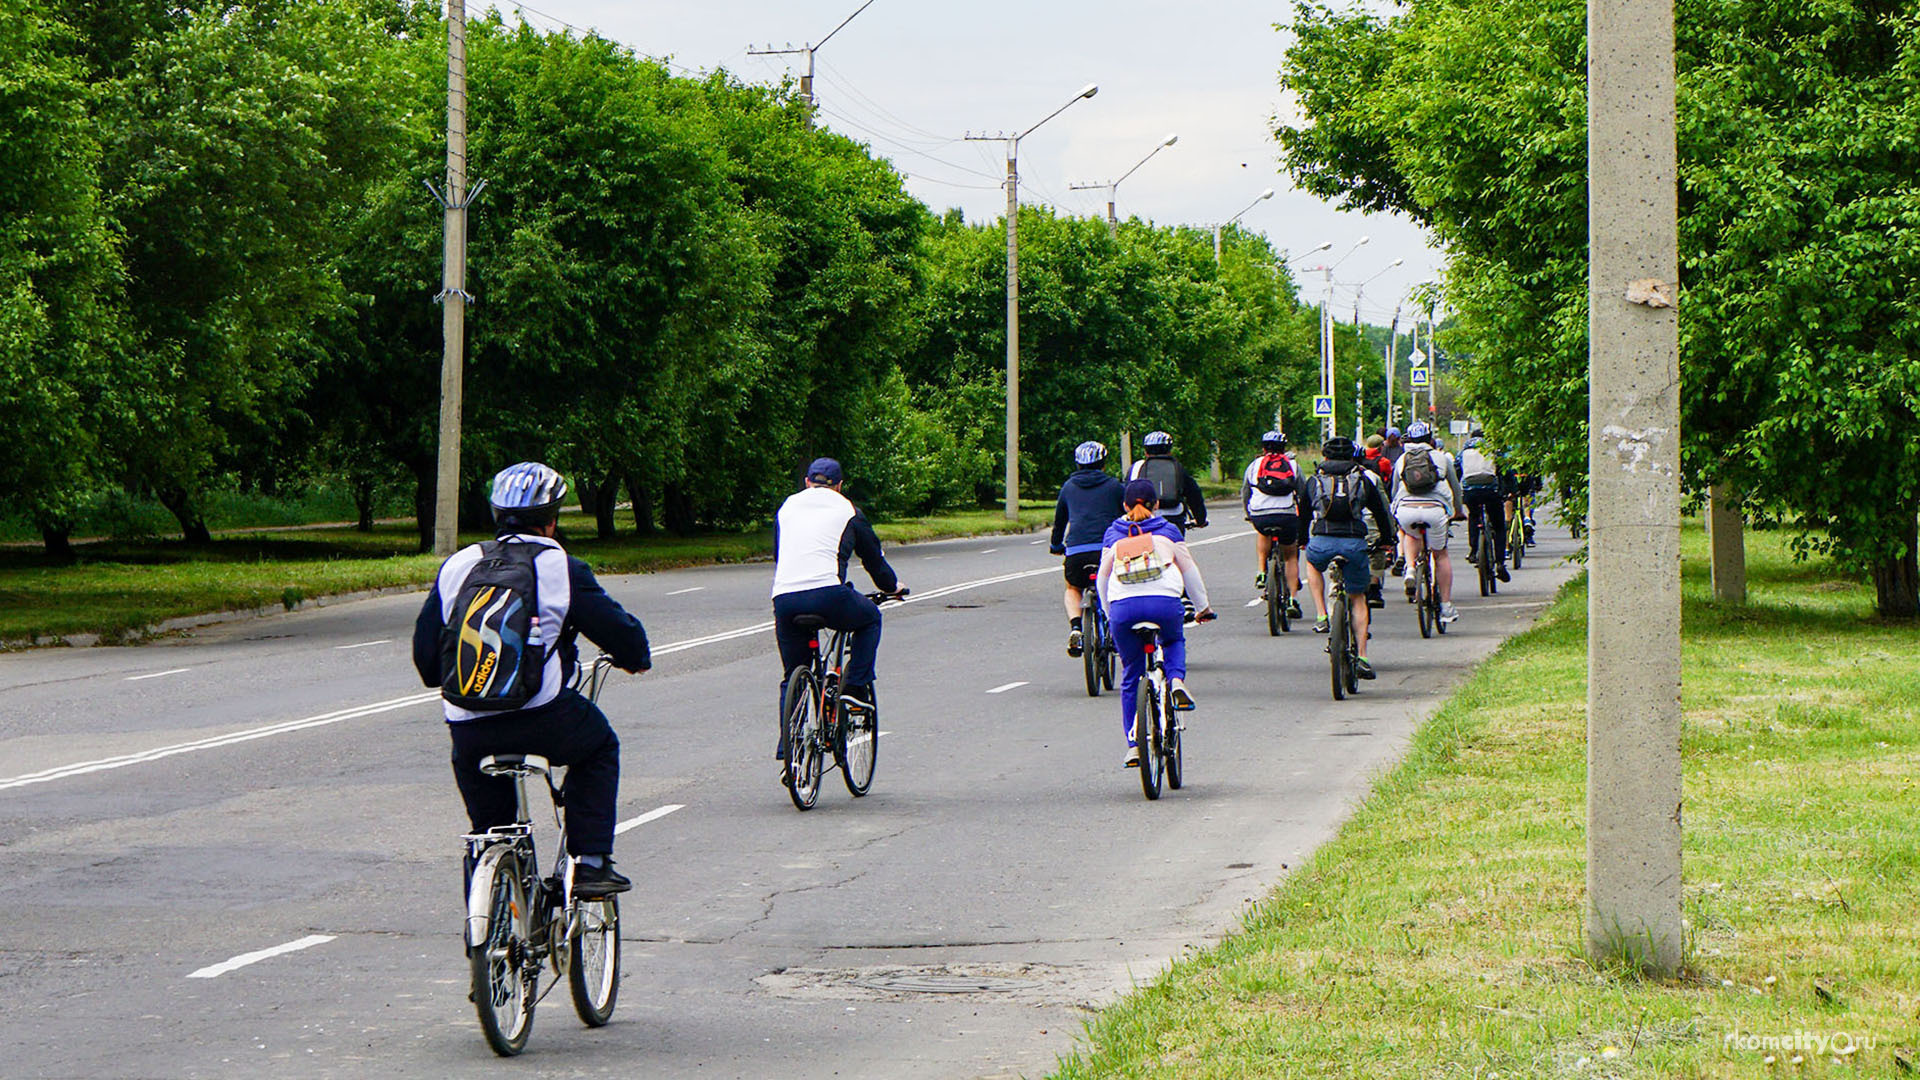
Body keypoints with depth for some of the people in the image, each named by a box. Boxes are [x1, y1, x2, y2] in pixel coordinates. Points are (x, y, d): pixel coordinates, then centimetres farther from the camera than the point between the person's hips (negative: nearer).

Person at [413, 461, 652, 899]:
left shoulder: (457, 566, 11)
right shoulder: (560, 567, 0)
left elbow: (424, 651, 16)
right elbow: (618, 629, 4)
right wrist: (637, 659, 27)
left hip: (467, 731, 3)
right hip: (542, 721, -3)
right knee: (598, 748, 25)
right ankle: (591, 864, 15)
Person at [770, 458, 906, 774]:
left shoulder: (787, 508, 24)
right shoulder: (847, 511, 15)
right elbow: (873, 555, 25)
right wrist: (891, 586, 44)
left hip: (784, 599, 3)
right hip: (829, 596, -3)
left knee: (792, 678, 16)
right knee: (870, 618, 29)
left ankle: (788, 756, 6)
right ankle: (855, 688, 14)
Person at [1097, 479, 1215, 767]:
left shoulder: (1113, 534, 19)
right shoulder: (1168, 530, 17)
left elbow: (1103, 577, 23)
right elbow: (1189, 571, 22)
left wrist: (1109, 612, 35)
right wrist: (1202, 607, 33)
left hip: (1122, 606, 1)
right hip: (1164, 603, -1)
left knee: (1130, 677, 15)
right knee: (1174, 641, 33)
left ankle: (1133, 745, 11)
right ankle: (1176, 681, 3)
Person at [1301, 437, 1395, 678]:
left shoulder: (1315, 480, 16)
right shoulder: (1363, 479, 16)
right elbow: (1380, 512, 24)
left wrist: (1302, 539, 44)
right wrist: (1387, 539, 41)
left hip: (1322, 542, 0)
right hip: (1355, 544, 0)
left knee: (1312, 562, 36)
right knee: (1358, 599, 18)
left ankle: (1322, 616, 20)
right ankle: (1362, 657, 9)